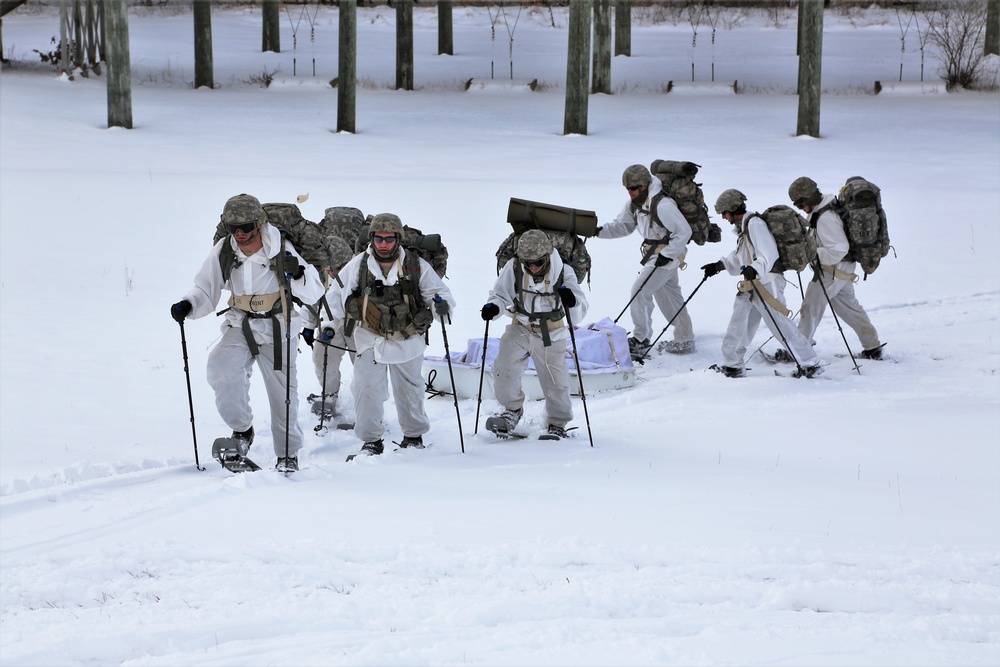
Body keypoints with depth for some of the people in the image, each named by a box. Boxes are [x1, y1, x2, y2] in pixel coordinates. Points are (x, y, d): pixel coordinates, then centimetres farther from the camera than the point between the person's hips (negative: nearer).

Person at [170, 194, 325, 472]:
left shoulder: (281, 250, -11)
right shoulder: (223, 252, -5)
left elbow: (314, 294, -10)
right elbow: (206, 290, 6)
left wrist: (297, 273, -30)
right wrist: (187, 305, -14)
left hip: (276, 328, -1)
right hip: (240, 326, 1)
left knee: (282, 391, 2)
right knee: (221, 366, -26)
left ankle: (288, 453, 23)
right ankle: (241, 430, -5)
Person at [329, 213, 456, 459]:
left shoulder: (416, 265, -9)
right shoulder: (359, 265, -7)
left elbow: (439, 291, -3)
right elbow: (337, 294, 3)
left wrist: (441, 305, -25)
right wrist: (329, 325, -1)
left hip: (408, 340, 0)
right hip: (371, 339, 0)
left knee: (409, 390, 14)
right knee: (366, 389, -10)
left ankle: (414, 436, 34)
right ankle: (371, 441, 4)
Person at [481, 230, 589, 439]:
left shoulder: (563, 273, -18)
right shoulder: (513, 269, -16)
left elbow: (579, 313, -19)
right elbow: (501, 294, -2)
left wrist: (572, 301, -43)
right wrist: (493, 307, -25)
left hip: (551, 333, -1)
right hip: (520, 329, 1)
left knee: (555, 382, 2)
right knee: (504, 370, -14)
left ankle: (558, 423, 25)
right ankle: (513, 409, 13)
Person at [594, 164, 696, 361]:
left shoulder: (662, 205, -25)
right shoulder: (635, 203, 3)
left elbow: (684, 231, -24)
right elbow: (623, 226, 10)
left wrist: (667, 255, -24)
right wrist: (601, 230, -7)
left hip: (668, 254, -10)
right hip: (652, 253, 10)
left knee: (639, 291, -13)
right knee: (669, 297, 16)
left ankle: (640, 341, -7)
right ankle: (684, 341, 26)